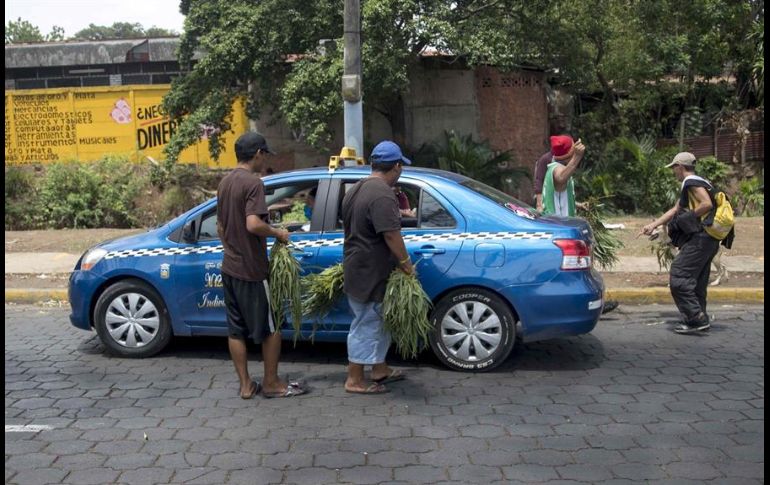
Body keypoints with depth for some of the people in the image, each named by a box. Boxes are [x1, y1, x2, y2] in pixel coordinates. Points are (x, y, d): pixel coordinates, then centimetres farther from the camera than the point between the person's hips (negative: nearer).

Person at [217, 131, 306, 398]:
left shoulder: (225, 182, 11)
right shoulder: (253, 182, -16)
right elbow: (253, 224, -28)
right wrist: (277, 233, -12)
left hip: (229, 267, 8)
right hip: (252, 270, -8)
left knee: (236, 329, 10)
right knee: (271, 328, 5)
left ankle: (246, 384, 18)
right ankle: (271, 383, 14)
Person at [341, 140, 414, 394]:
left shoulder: (356, 190, 12)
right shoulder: (382, 195, -21)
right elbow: (391, 234, -25)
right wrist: (405, 262, -15)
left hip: (357, 266, 10)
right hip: (370, 273, -10)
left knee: (377, 322, 19)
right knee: (366, 325, 0)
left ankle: (380, 370, 30)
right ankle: (354, 380, 9)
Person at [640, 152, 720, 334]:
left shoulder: (692, 182, -9)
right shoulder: (691, 185, 23)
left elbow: (707, 204, -24)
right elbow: (675, 210, 25)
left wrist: (689, 217, -12)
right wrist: (653, 225, 21)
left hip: (699, 238, -10)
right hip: (708, 240, 10)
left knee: (678, 278, -11)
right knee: (697, 282, 14)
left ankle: (697, 319, -13)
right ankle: (698, 319, 19)